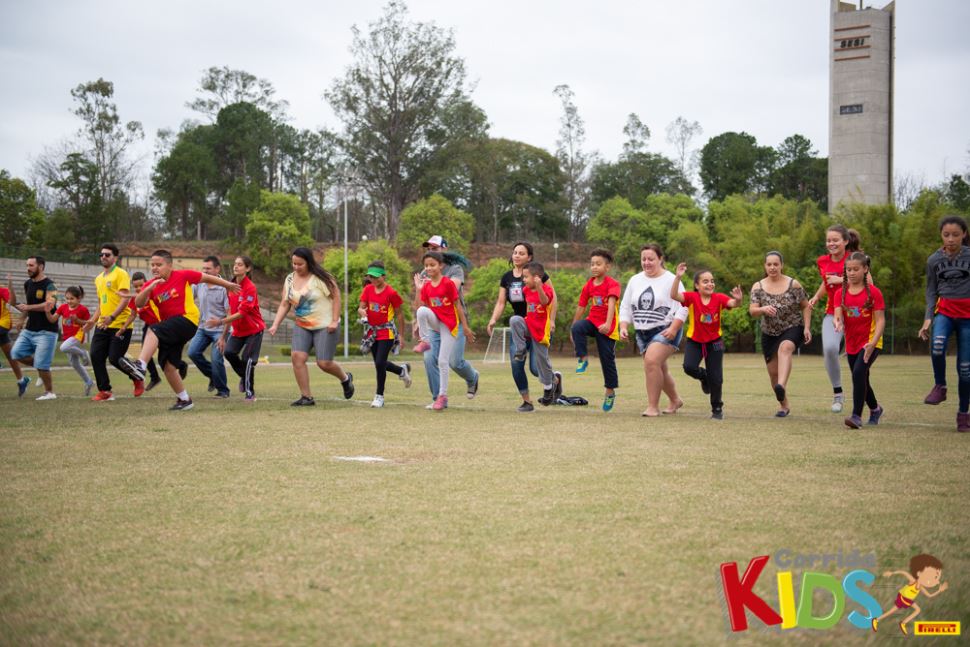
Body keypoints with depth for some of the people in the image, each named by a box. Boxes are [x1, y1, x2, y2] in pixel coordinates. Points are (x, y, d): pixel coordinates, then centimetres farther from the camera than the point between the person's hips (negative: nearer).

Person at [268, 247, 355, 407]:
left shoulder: (321, 278, -14)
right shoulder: (290, 280, 3)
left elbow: (336, 295, -11)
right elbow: (284, 304, 6)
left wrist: (334, 321, -16)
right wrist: (275, 325, -5)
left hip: (325, 326, -5)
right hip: (302, 327, 5)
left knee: (324, 363, -7)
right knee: (297, 356, -14)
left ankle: (345, 379, 28)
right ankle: (306, 397, -5)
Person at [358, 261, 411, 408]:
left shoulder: (391, 293, -14)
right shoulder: (368, 289, 0)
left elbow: (399, 314, -7)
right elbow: (361, 308, 1)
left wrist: (400, 335, -6)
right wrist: (362, 311, -25)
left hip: (387, 331, -6)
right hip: (372, 331, 6)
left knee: (380, 363, -12)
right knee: (379, 363, 15)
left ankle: (379, 395, 3)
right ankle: (402, 370, 44)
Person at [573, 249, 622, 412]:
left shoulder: (612, 284, -12)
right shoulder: (588, 285, 5)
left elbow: (611, 303, -27)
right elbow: (581, 307, 10)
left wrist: (608, 324, -42)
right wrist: (573, 329, 12)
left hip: (607, 327, -4)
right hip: (592, 321, 4)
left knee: (607, 359, 0)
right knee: (577, 328, -30)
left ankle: (610, 391, 16)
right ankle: (583, 358, -18)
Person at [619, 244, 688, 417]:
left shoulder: (671, 280, -8)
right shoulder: (635, 280, 8)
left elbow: (682, 308, -12)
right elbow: (625, 307, 12)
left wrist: (673, 329, -23)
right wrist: (623, 327, -1)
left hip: (665, 331, -6)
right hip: (642, 332, 6)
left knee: (651, 362, -24)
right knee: (659, 369, 14)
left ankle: (653, 406, -18)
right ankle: (675, 400, 36)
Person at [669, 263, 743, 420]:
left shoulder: (719, 298, -13)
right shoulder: (692, 297, -15)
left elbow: (733, 303, -30)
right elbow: (674, 295, -31)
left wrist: (738, 300, -53)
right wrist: (678, 277, -45)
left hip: (714, 342, 0)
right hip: (694, 341, 0)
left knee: (715, 378, 0)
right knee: (689, 367, -23)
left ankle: (717, 408, 23)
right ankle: (704, 377, 15)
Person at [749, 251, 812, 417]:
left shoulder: (793, 284, -5)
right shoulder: (758, 287, -1)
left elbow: (806, 306, 2)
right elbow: (752, 311, -10)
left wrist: (807, 328, -8)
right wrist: (763, 309, -31)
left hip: (793, 329, -4)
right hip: (769, 333, 4)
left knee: (785, 347, -37)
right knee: (773, 372, 5)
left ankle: (781, 387, -56)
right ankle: (784, 405, 27)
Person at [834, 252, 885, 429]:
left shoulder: (873, 292, -9)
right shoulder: (841, 293, 2)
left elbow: (880, 321, -11)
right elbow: (838, 316, -7)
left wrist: (872, 343, -24)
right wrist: (838, 323, -32)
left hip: (870, 342, -5)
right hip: (852, 344, 5)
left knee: (858, 372, -26)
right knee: (861, 381, 17)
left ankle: (857, 416, -25)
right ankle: (875, 409, 43)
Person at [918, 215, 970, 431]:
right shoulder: (934, 260, 4)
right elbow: (931, 291, 9)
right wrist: (928, 318, -2)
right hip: (944, 310, 1)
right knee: (937, 346, -31)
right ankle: (940, 387, -8)